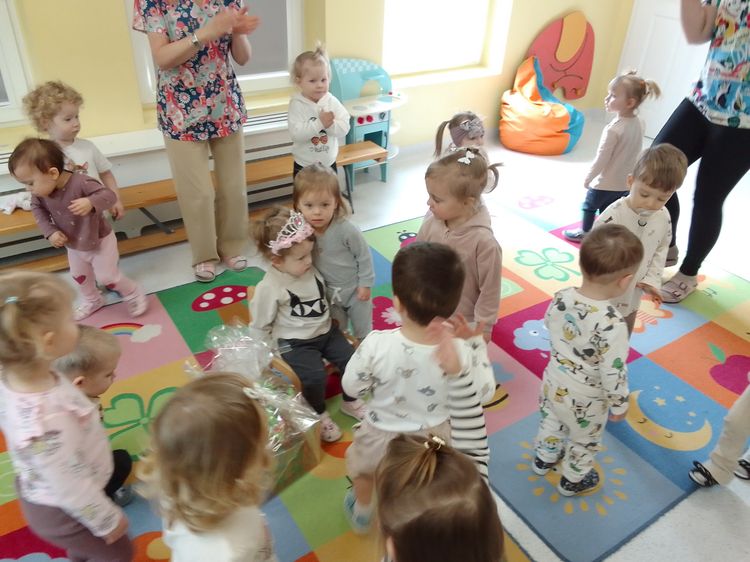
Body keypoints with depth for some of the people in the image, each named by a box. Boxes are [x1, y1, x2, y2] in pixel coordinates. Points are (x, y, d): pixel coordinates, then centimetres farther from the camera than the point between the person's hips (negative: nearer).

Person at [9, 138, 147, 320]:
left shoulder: (81, 183, -37)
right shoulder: (40, 191, -17)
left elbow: (109, 195, -34)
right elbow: (37, 208, 2)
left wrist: (91, 202, -54)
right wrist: (50, 232, -12)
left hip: (100, 241, -7)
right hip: (74, 245, 7)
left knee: (106, 276, 0)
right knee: (79, 276, 23)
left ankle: (134, 294, 26)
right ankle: (92, 301, 50)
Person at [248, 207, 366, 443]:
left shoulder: (311, 268, -5)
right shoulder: (269, 288, -20)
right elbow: (259, 327, -9)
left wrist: (336, 324, 18)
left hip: (326, 331, 6)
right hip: (295, 343, -5)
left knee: (352, 359, -8)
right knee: (315, 376, -24)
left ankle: (350, 401, 20)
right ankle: (318, 415, 7)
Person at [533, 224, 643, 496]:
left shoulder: (561, 297, -20)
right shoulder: (612, 324, -37)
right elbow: (613, 372, -27)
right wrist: (619, 405, -9)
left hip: (553, 382, 5)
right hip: (585, 399, -5)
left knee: (551, 422, 33)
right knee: (585, 442, 26)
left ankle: (543, 459, 60)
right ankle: (572, 481, 50)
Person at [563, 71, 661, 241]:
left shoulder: (614, 129, -26)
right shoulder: (639, 124, -3)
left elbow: (601, 159, -21)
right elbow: (633, 153, 7)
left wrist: (588, 178, -9)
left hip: (605, 184, -6)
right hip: (626, 183, 6)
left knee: (589, 206, 17)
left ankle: (584, 232, 32)